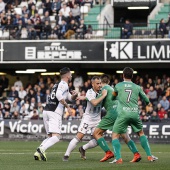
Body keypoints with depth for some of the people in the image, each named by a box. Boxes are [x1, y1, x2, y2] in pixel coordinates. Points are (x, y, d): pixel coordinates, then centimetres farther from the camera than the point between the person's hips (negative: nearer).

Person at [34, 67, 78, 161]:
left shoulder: (57, 85, 27)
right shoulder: (64, 84, -2)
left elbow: (70, 98, 35)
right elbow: (58, 95, -22)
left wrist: (74, 95, 12)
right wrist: (67, 106, -15)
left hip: (46, 111, 9)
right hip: (55, 112, -9)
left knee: (50, 136, 13)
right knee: (56, 137, -13)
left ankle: (38, 153, -5)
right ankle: (41, 149, -34)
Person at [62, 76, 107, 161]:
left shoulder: (102, 91, 0)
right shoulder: (90, 92, -16)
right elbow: (94, 103, -31)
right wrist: (103, 95, -27)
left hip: (97, 119, 6)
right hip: (88, 118, -6)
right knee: (79, 137, -14)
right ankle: (66, 155, -7)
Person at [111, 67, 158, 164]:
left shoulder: (118, 86, 7)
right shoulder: (137, 87, 11)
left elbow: (114, 94, 27)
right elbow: (147, 101, 19)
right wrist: (148, 103, 42)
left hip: (123, 114, -3)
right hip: (135, 113, 3)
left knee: (115, 136, 4)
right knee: (141, 133, 22)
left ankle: (118, 158, -12)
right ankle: (149, 156, 20)